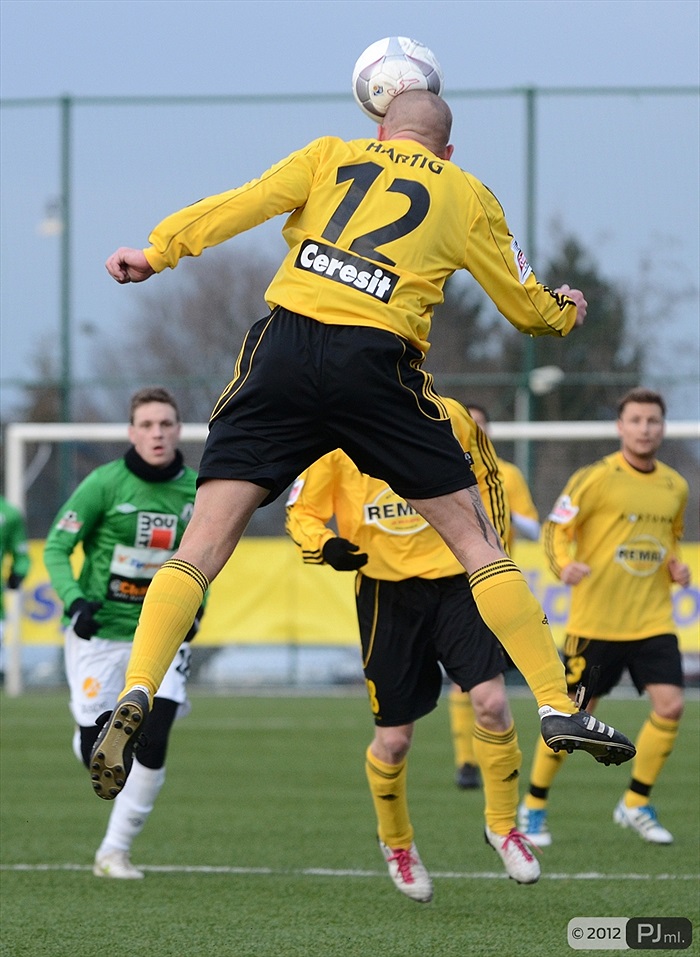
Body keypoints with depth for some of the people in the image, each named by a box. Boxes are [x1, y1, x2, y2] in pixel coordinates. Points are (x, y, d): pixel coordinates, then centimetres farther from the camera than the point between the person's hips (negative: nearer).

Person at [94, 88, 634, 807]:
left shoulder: (331, 155, 19)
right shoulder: (469, 197, 20)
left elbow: (245, 203, 3)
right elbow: (528, 310, 27)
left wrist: (157, 251, 2)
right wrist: (566, 311, 48)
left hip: (283, 350, 1)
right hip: (377, 363, -1)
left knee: (202, 546, 2)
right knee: (476, 540, 11)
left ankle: (134, 698, -16)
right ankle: (558, 708, 8)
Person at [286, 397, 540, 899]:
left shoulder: (450, 418, -2)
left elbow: (487, 482, 13)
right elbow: (301, 513, 0)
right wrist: (326, 545, -23)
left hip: (455, 579, 0)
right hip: (386, 591, 0)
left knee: (492, 701, -17)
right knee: (394, 739, 3)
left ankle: (503, 825, 6)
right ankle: (396, 843, 31)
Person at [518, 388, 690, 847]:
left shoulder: (675, 487, 9)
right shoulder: (595, 478, -8)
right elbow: (556, 529, -6)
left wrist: (676, 567, 3)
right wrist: (564, 565, -25)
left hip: (653, 620, 4)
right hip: (597, 620, -4)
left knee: (670, 705, -11)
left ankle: (636, 804, 7)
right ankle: (534, 805, 18)